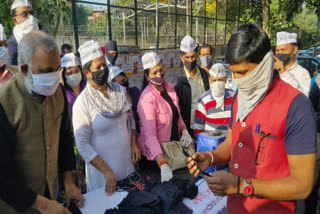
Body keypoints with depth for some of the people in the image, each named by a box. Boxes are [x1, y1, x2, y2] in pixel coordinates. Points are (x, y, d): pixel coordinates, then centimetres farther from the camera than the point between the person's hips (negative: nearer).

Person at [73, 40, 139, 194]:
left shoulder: (120, 90, 0)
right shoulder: (82, 102, -16)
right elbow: (82, 144, -16)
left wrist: (134, 143, 0)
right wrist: (106, 171, -17)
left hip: (127, 163, 5)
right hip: (102, 167, -4)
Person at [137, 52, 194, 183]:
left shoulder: (170, 88, -1)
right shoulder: (147, 98, -24)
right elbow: (149, 134, -30)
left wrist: (184, 132, -4)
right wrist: (163, 164, -37)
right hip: (156, 152, -6)